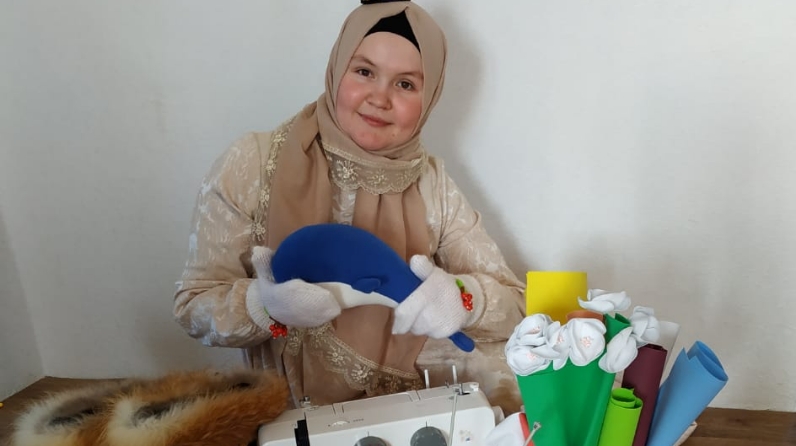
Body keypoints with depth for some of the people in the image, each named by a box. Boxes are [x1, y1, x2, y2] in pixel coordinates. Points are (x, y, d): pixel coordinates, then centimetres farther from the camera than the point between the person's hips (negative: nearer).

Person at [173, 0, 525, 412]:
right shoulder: (253, 164, -11)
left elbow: (512, 301, -4)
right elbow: (193, 306, -7)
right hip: (295, 412, -1)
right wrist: (265, 305, -28)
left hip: (413, 404, 2)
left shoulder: (431, 183, -4)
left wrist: (459, 299, -27)